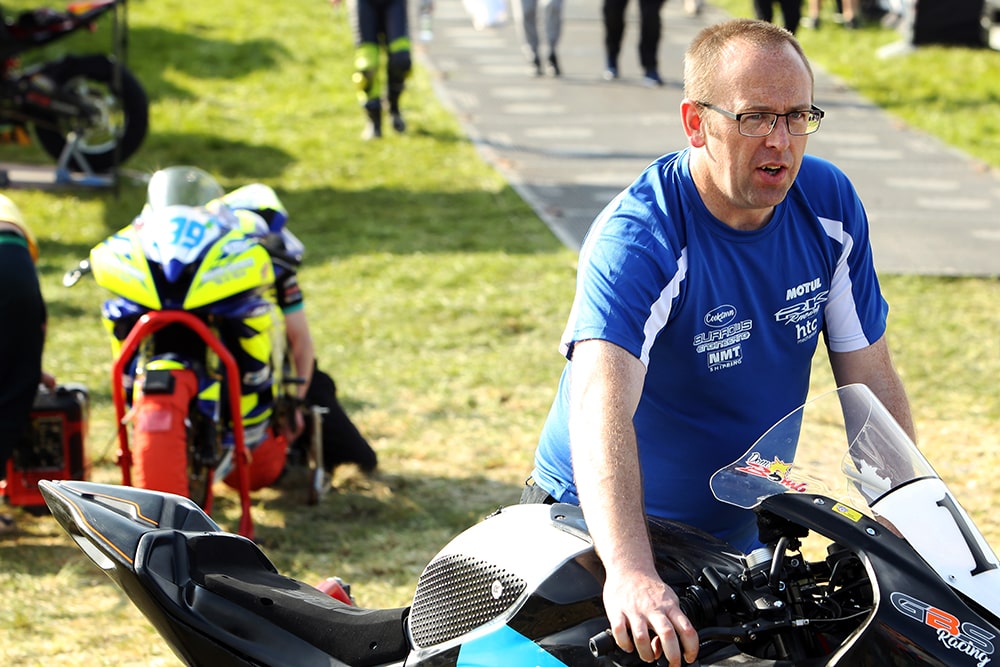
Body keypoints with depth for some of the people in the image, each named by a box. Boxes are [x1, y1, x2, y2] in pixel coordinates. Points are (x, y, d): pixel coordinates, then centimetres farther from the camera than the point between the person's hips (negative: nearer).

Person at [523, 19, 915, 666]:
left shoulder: (830, 202, -8)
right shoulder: (636, 239, -28)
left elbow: (871, 377, 0)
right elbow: (601, 402, -44)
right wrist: (629, 571, -59)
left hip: (743, 533, 5)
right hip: (601, 525, -5)